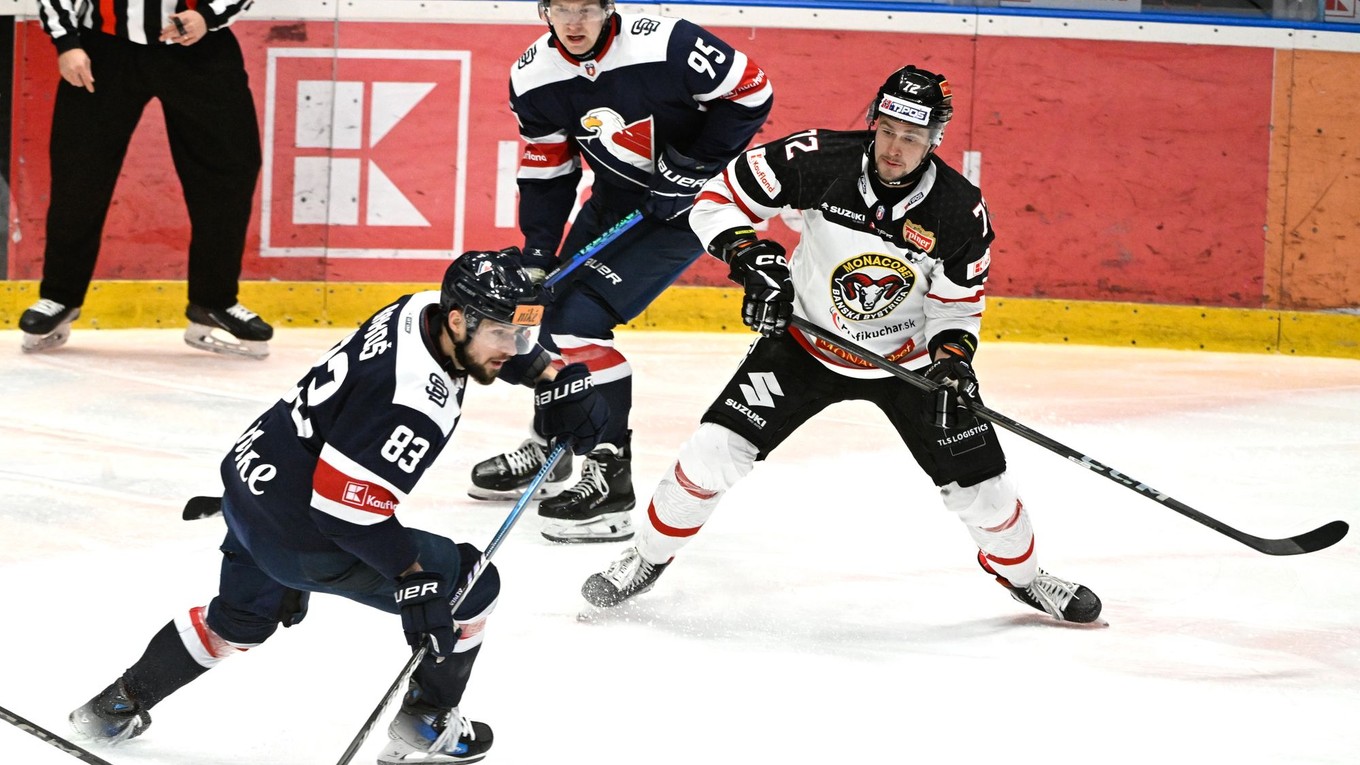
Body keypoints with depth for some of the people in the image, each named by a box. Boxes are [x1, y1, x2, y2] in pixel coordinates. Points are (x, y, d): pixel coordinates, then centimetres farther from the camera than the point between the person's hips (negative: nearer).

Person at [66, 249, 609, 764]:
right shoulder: (416, 400, -32)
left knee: (241, 620, 34)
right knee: (471, 585, 3)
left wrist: (563, 384, 5)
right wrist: (413, 575, -23)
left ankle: (118, 705, 44)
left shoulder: (431, 310, -6)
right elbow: (344, 500, -30)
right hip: (298, 535, -9)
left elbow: (513, 337, 16)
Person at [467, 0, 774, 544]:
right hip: (615, 202, 7)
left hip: (691, 202, -7)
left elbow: (751, 93, -17)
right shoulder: (533, 79, -8)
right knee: (555, 307, 11)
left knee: (582, 317, -17)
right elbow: (546, 172, 3)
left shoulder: (664, 45, -27)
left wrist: (693, 166, -19)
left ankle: (608, 473, -11)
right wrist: (536, 256, -4)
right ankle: (552, 445, 36)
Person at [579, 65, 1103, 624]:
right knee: (718, 447, -12)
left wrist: (952, 361, -25)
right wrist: (749, 257, -29)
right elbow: (718, 199, -14)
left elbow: (957, 306, -6)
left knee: (979, 481, -2)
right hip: (807, 342, 0)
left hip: (908, 358, 0)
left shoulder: (960, 212, -20)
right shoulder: (818, 160, -23)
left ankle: (1022, 574, 30)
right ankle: (649, 557, 11)